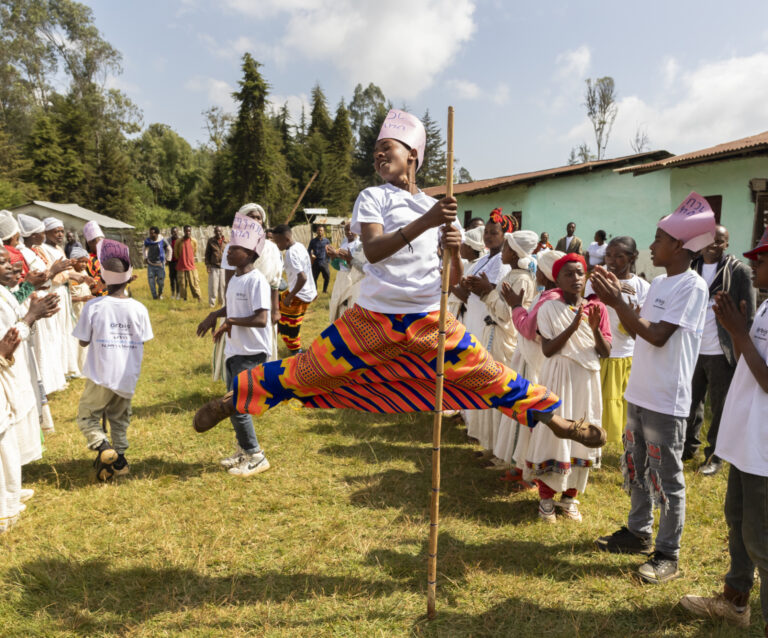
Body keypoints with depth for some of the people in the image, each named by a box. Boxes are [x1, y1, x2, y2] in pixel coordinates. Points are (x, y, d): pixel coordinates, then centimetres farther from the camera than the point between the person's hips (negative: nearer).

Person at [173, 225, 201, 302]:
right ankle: (184, 299, 16)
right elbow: (176, 253, 9)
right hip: (181, 267, 0)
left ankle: (199, 298, 2)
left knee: (194, 283, -2)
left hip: (191, 266, 0)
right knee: (182, 284, 6)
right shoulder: (179, 241, -6)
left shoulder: (194, 241, -3)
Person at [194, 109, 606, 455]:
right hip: (374, 318, -2)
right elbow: (372, 250, -21)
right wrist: (424, 223, -30)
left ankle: (552, 417, 24)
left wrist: (455, 251, -14)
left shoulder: (437, 207, 10)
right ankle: (234, 398, 23)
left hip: (430, 322, 3)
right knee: (307, 371, 2)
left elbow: (455, 281, 8)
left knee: (491, 377, 4)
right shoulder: (373, 197, 0)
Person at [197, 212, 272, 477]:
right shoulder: (234, 279, 10)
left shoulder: (256, 280, -18)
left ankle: (255, 457, 8)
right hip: (234, 351, 9)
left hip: (252, 353, -9)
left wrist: (230, 321, -23)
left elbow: (261, 319, -26)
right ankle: (244, 450, 34)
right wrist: (215, 315, 12)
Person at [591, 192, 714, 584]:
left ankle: (668, 554, 17)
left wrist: (617, 302, -21)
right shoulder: (658, 283, 11)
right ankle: (638, 532, 35)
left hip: (666, 401, -8)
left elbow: (658, 336, -21)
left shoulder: (692, 286, -15)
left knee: (666, 478, 3)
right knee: (635, 469, 18)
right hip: (639, 393, 8)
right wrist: (616, 297, 1)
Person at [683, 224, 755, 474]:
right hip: (692, 349, 4)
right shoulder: (691, 268, 6)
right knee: (691, 402, 13)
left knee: (720, 406, 8)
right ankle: (689, 447, 31)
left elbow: (749, 314, -5)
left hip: (722, 353, -3)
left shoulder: (738, 270, -5)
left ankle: (714, 456, 23)